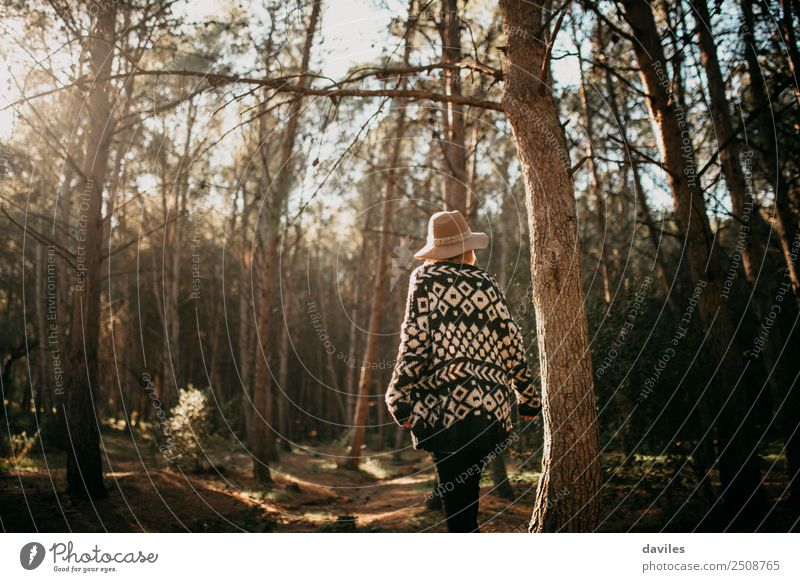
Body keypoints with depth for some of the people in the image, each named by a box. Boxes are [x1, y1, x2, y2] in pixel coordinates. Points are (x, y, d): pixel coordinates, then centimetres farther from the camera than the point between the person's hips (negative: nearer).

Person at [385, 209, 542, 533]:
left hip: (446, 405, -4)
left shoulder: (425, 277, 4)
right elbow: (511, 344, 13)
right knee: (464, 494, 18)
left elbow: (415, 340, -6)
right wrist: (528, 397, 22)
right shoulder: (486, 283, 14)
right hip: (492, 407, 5)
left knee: (457, 508, -2)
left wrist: (400, 398, -5)